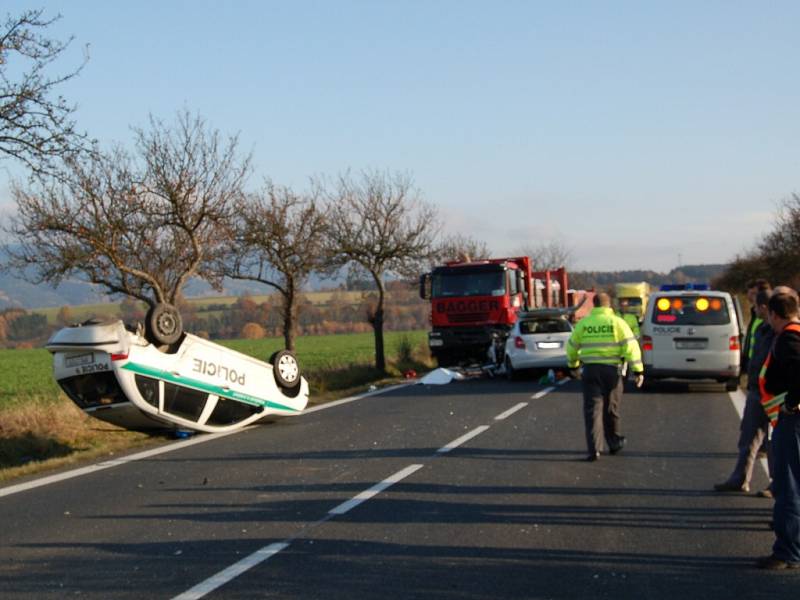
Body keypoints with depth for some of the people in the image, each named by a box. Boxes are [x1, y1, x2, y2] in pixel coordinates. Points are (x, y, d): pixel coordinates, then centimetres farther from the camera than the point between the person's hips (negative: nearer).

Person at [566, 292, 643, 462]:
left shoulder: (583, 323, 4)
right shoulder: (617, 322, -1)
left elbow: (572, 347, 14)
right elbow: (630, 347, -7)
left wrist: (573, 366, 30)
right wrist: (638, 370, -7)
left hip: (590, 371, 0)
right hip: (612, 370, 0)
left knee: (592, 409, 0)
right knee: (611, 409, 15)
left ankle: (594, 449, -10)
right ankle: (614, 443, 29)